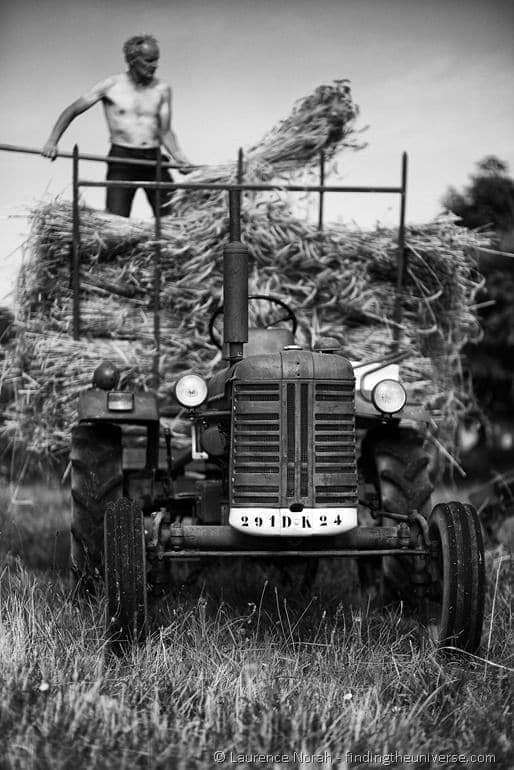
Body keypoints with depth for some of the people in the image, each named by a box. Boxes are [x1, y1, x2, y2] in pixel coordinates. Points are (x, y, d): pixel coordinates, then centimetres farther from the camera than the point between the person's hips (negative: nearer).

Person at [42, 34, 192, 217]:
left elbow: (165, 131, 8)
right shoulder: (111, 86, 0)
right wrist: (52, 142, -6)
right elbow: (71, 111, 5)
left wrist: (178, 156, -11)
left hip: (154, 160, 3)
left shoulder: (162, 89, 7)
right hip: (121, 159, -3)